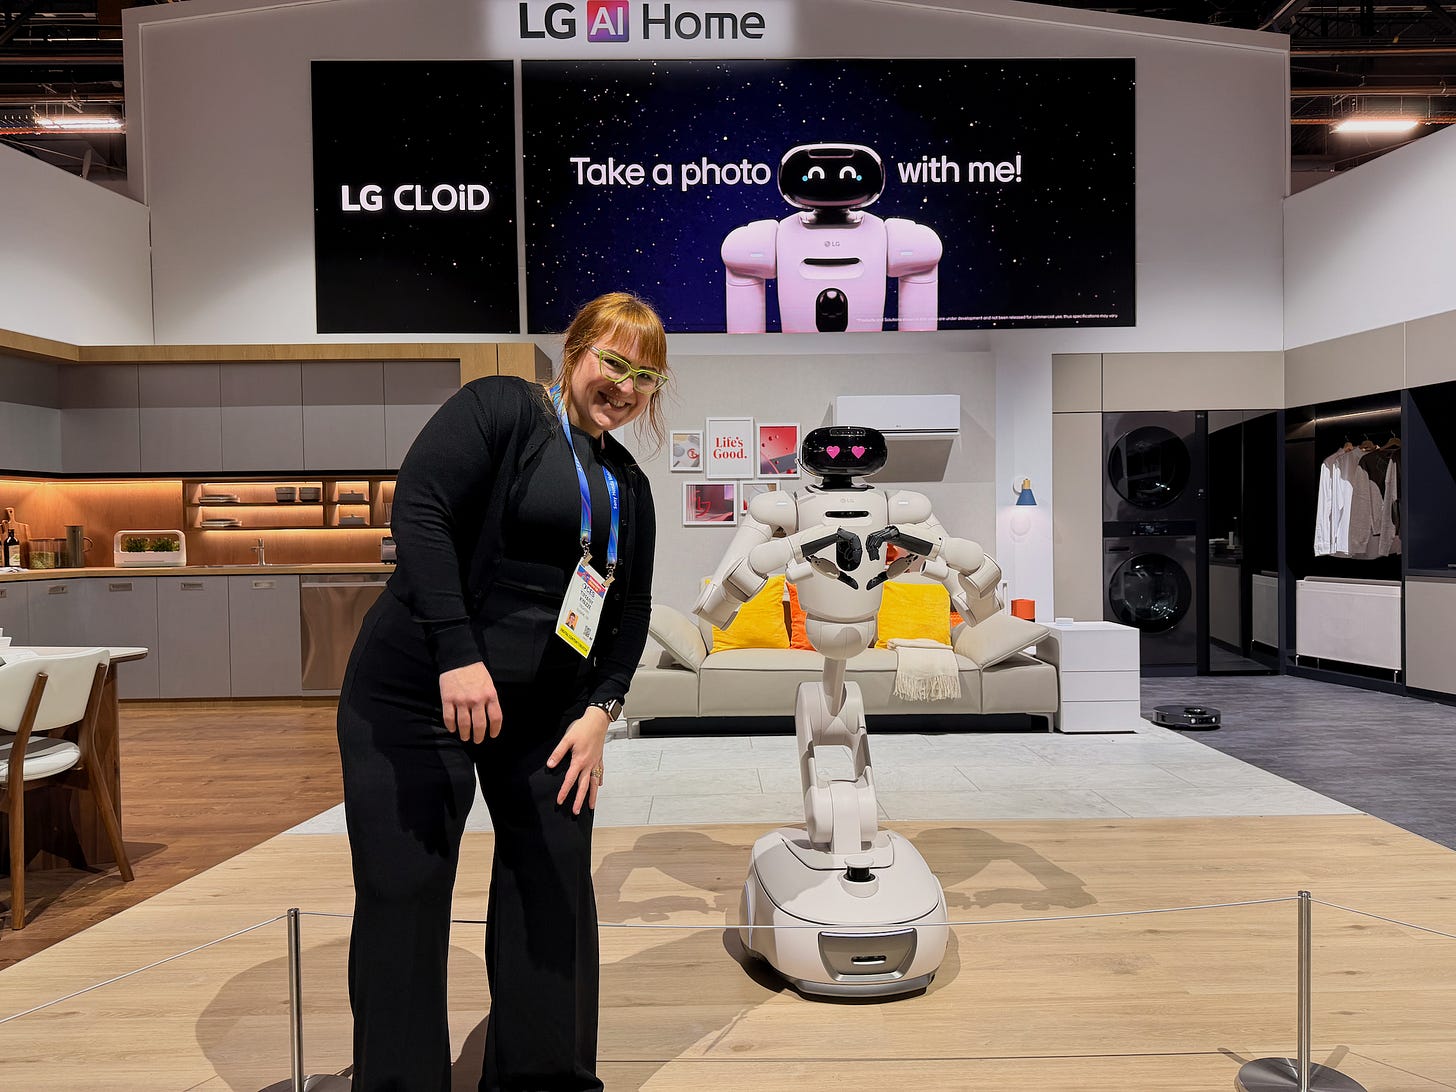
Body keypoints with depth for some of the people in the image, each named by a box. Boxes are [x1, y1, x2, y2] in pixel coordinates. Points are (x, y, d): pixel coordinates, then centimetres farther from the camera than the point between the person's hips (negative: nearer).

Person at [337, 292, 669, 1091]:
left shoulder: (629, 486, 11)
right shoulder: (501, 409, -7)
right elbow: (419, 511, -18)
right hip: (415, 695, -5)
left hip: (549, 714, 6)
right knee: (403, 897, 1)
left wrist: (601, 709, 0)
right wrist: (457, 655, -25)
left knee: (554, 889, 8)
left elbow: (631, 608, 13)